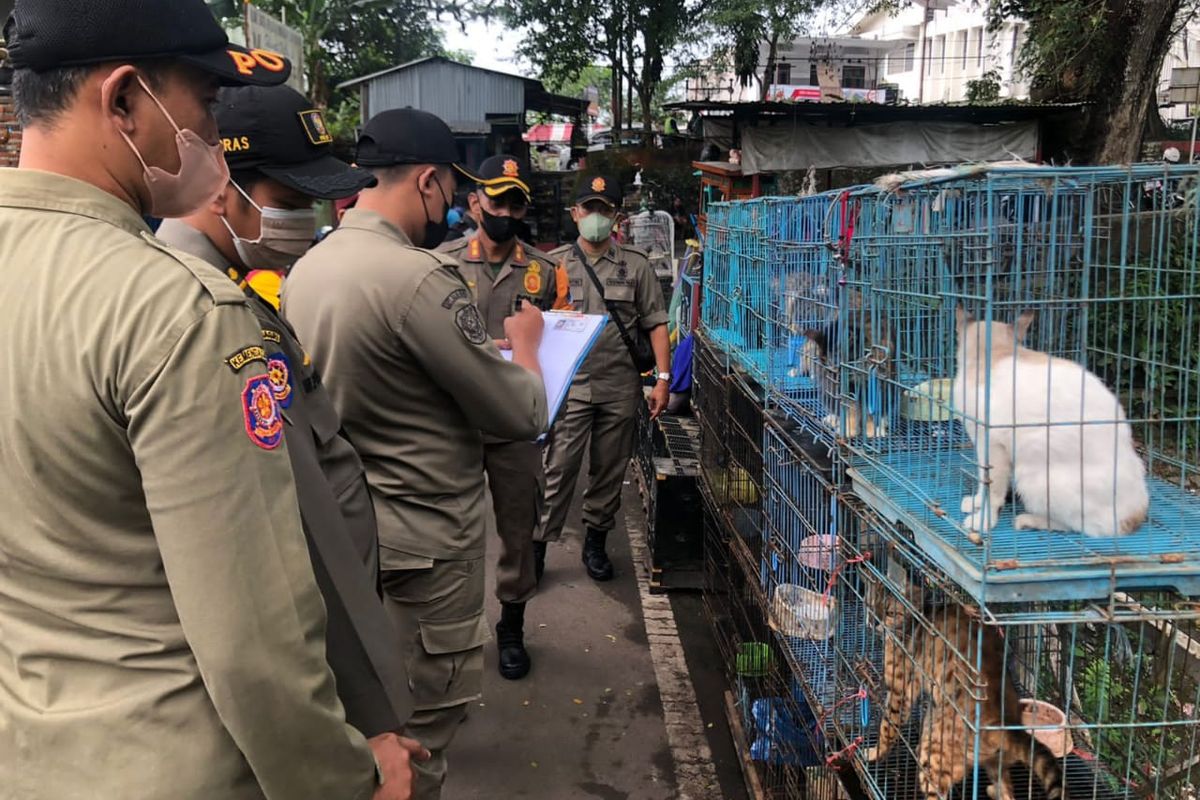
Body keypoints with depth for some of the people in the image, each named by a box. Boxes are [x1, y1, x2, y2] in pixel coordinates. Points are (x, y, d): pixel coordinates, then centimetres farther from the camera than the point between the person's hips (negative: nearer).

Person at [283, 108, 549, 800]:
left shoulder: (305, 269, 2)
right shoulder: (421, 277, -23)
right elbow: (523, 418, -18)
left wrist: (482, 352, 14)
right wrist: (525, 345, 2)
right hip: (424, 541, -8)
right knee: (418, 739, 9)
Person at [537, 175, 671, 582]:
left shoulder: (636, 265, 6)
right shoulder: (555, 263, 5)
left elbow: (656, 323, 4)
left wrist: (663, 378, -3)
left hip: (620, 387, 1)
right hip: (569, 384, -1)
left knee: (610, 471, 11)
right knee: (558, 468, -3)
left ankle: (596, 541, 26)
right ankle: (537, 545, 6)